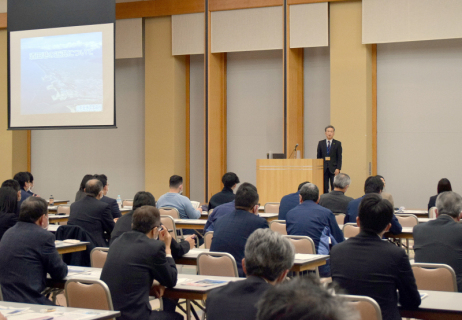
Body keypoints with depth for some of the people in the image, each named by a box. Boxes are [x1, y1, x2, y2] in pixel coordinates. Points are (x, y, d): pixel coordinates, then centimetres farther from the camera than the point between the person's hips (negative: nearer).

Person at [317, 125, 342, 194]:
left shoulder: (337, 143, 5)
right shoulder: (321, 143, 10)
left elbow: (339, 157, 1)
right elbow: (318, 157, 10)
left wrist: (338, 169, -9)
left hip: (333, 169, -2)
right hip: (323, 169, 2)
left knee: (334, 188, -4)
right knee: (324, 187, 0)